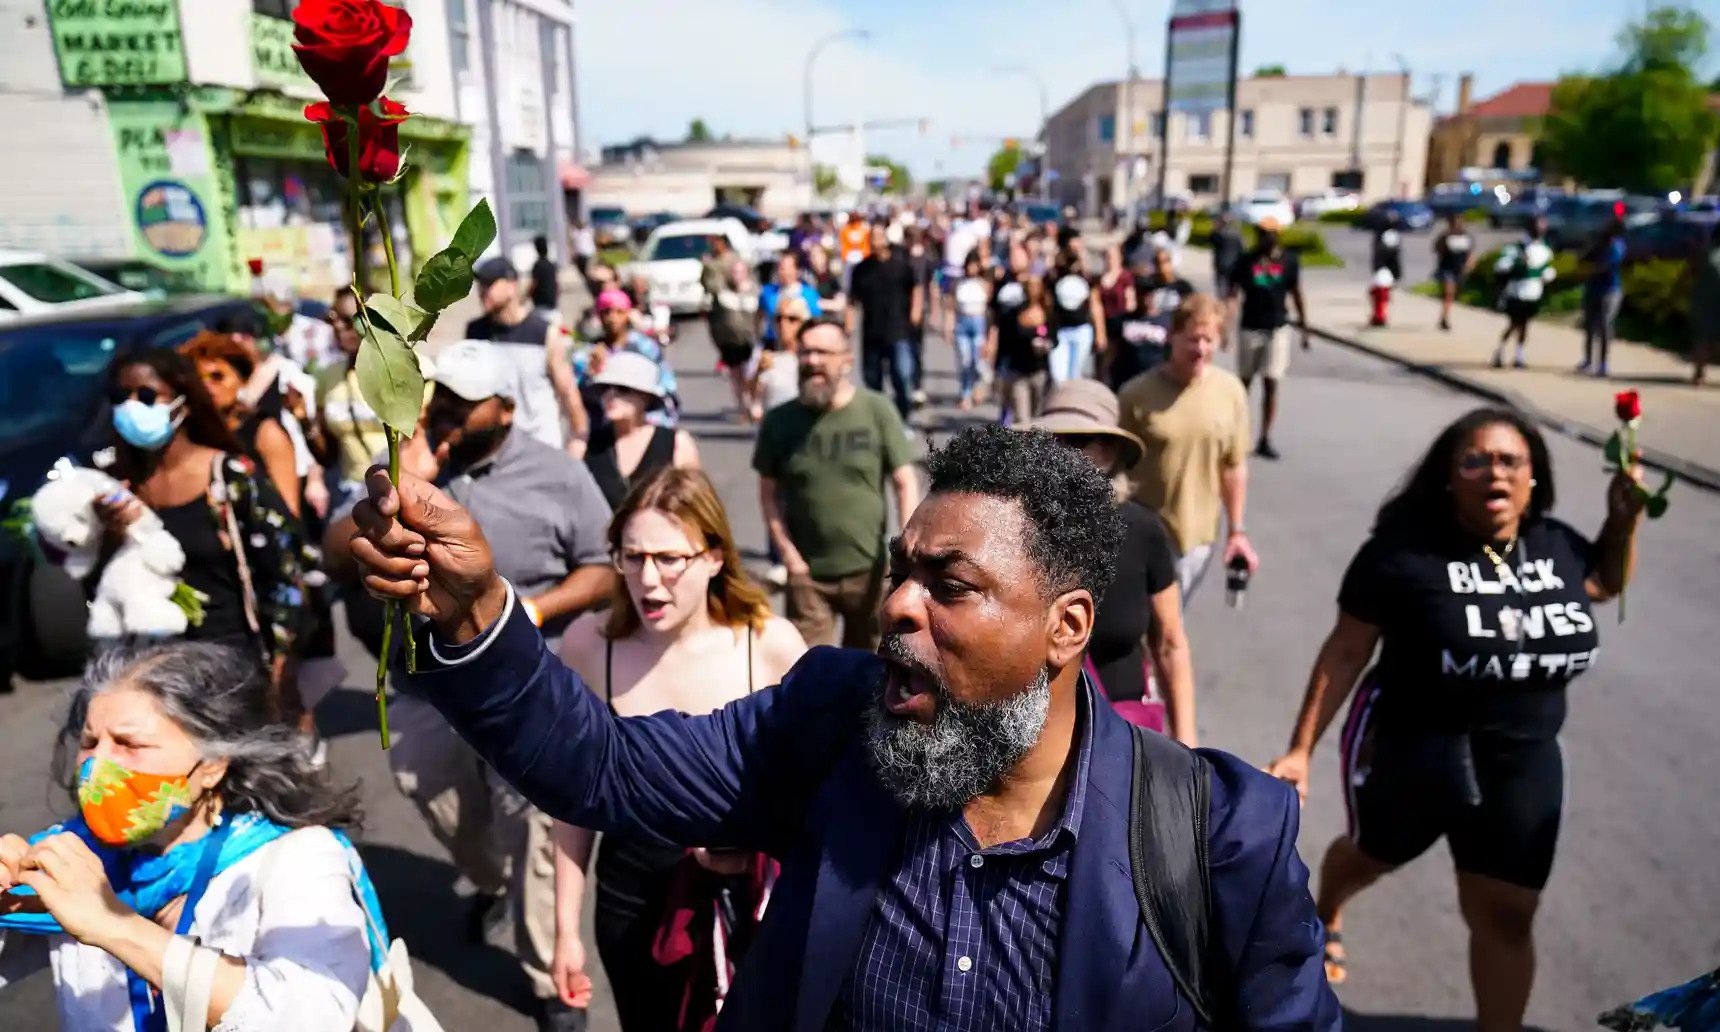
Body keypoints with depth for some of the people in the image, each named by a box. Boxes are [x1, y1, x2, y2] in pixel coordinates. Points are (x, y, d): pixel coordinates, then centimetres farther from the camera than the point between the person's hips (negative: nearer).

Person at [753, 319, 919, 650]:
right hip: (808, 573, 0)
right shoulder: (779, 421, -4)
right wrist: (788, 553, -5)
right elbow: (769, 493, 3)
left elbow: (905, 484, -6)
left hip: (869, 570, 0)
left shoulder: (876, 411, -8)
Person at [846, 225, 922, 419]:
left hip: (899, 332, -3)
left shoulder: (901, 263, 1)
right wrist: (849, 325, 0)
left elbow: (917, 287, 11)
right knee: (872, 380, 12)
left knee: (903, 377, -12)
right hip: (871, 334, 3)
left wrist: (915, 311, 0)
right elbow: (853, 301, 9)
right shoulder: (862, 269, 8)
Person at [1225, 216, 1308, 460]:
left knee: (1271, 384, -1)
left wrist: (1304, 328, 11)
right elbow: (1233, 295, -9)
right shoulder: (1246, 261, -4)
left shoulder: (1289, 261, 2)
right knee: (1245, 383, 10)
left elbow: (1296, 294, 10)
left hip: (1278, 329, 1)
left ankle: (1265, 440, 5)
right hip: (1250, 328, -1)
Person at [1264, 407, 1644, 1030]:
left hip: (1523, 766, 3)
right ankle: (1325, 918, 56)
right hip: (1409, 753, -3)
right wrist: (1301, 749, -17)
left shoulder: (1556, 546, -2)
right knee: (1371, 856, 23)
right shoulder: (1406, 550, -19)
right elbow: (1346, 653, -16)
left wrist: (1625, 520, 3)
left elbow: (1606, 584, 22)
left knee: (1506, 916, 9)